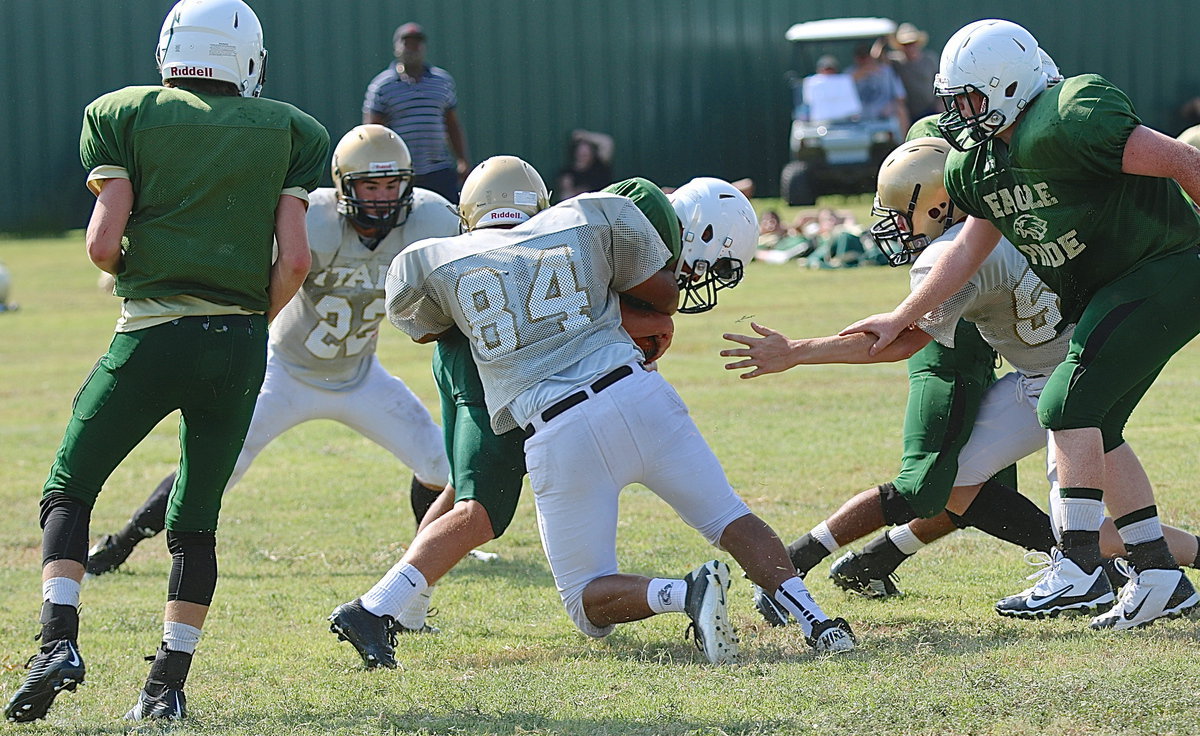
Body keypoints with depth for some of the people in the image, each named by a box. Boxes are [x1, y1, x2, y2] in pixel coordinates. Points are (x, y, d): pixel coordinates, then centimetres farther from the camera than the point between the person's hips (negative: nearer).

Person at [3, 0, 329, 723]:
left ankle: (60, 639, -10)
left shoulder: (128, 115, 4)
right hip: (241, 345, 2)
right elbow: (295, 259, 0)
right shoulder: (286, 131, 9)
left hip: (153, 332, -2)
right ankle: (169, 684, 5)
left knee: (69, 490, 9)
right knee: (196, 520, 12)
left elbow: (103, 243, -5)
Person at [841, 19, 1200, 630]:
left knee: (1070, 403, -15)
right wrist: (902, 318, 17)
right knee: (1095, 427, 9)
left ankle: (1079, 570, -13)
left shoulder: (1066, 123, -24)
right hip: (1102, 293, 10)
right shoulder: (982, 160, 6)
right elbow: (972, 244, 16)